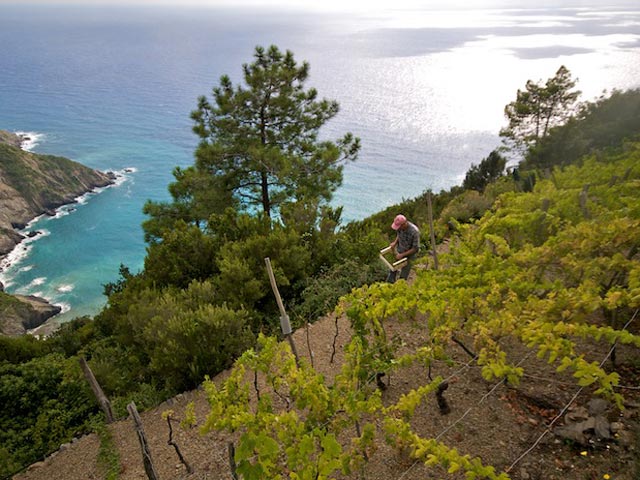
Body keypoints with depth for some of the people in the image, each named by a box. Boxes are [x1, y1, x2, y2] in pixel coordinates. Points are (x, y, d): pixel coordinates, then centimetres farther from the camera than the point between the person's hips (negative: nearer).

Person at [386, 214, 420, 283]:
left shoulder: (414, 231, -35)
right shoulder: (400, 226, -18)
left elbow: (415, 249, -25)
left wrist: (402, 255, -22)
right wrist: (395, 242, -8)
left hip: (409, 255, -5)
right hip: (398, 251, 6)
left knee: (403, 277, 6)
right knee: (392, 270, 19)